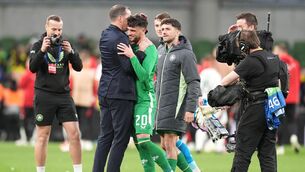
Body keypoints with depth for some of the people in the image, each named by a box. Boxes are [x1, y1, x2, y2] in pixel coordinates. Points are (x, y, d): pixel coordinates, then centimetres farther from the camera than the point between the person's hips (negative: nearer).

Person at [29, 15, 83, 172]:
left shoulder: (65, 45, 8)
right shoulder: (38, 46, 1)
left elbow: (78, 67, 1)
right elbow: (33, 68, -13)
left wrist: (71, 52, -16)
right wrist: (42, 50, -27)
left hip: (64, 95, 2)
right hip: (44, 95, -2)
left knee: (74, 134, -5)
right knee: (43, 136, 1)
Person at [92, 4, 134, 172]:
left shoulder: (106, 35, 13)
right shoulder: (118, 38, -15)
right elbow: (129, 67, -18)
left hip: (105, 93, 9)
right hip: (121, 93, -9)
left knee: (105, 136, 11)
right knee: (121, 138, -4)